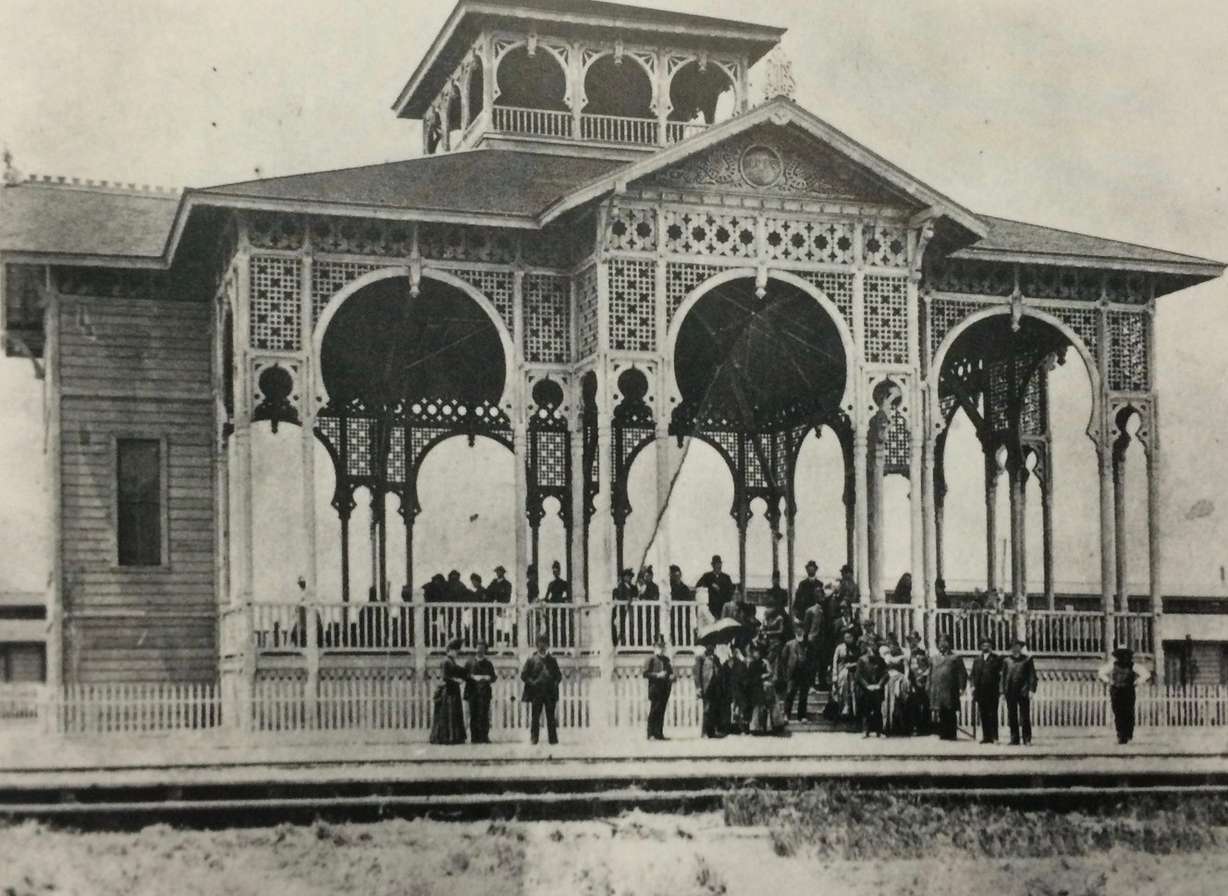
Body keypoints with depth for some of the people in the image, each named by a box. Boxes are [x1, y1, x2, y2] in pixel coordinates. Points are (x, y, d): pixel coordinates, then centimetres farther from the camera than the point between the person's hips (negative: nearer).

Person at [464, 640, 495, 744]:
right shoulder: (469, 663, 13)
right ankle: (474, 737, 1)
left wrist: (487, 679, -11)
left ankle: (484, 737, -4)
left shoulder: (488, 664, 13)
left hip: (484, 693, 0)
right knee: (473, 715, -3)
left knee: (484, 715, -6)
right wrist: (473, 678, -10)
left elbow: (493, 678, 9)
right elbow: (465, 676, 8)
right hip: (472, 693, 0)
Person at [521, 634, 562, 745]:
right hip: (536, 693, -1)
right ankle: (533, 739, 3)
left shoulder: (552, 660, 12)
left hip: (550, 693, 2)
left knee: (551, 718, 2)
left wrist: (555, 682, -5)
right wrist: (532, 682, -11)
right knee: (535, 718, -1)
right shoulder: (531, 660, 6)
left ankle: (553, 739, 5)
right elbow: (523, 675, 4)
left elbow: (559, 675, 14)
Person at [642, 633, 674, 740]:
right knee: (653, 712, -6)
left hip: (665, 690, 6)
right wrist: (657, 675, -20)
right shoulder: (651, 659, -3)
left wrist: (671, 676, 4)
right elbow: (645, 673, -10)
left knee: (661, 711, 7)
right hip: (655, 688, -6)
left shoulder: (666, 659, 16)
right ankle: (651, 734, -5)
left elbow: (670, 671, 26)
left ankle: (660, 734, 10)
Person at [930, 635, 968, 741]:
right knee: (941, 714, 5)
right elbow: (931, 674, 18)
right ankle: (943, 733, 10)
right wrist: (930, 687, 7)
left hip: (950, 691, -4)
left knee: (951, 713, -4)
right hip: (937, 691, 4)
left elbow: (962, 674, -1)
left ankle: (951, 734, 0)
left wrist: (961, 688, -11)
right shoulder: (935, 659, 18)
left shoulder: (955, 659, 4)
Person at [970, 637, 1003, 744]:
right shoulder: (977, 660, 15)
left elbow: (1001, 675, -2)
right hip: (980, 691, 4)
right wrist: (973, 686, 0)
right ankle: (986, 736, 9)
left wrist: (1000, 689, -11)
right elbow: (973, 675, 14)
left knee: (993, 714, -4)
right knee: (983, 715, 5)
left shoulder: (997, 659, 3)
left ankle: (994, 737, -3)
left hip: (992, 691, -4)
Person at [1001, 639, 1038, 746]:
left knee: (1025, 717, -3)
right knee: (1012, 717, 4)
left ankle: (1027, 740, 2)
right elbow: (1003, 676, 13)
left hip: (1023, 692, -3)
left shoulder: (1027, 659, 5)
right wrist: (1003, 691, 6)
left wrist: (1031, 690, -8)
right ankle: (1014, 739, 9)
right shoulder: (1006, 661, 12)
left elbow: (1032, 676, 2)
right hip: (1010, 692, 3)